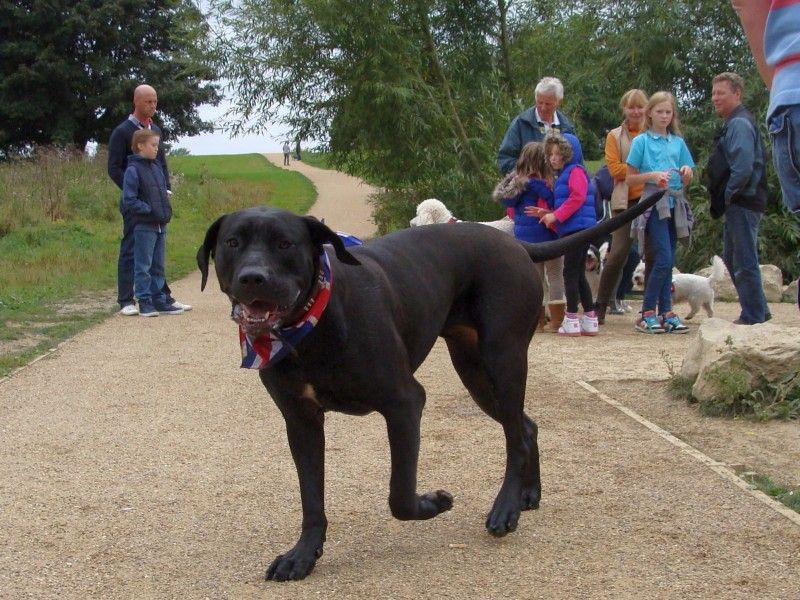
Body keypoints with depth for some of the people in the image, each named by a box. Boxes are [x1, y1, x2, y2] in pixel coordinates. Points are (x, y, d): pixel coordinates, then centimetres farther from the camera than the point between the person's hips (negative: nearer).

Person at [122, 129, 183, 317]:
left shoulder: (157, 168, 13)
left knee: (158, 266, 13)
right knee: (143, 266, -1)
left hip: (160, 225, 8)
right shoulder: (133, 170, -10)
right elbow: (129, 201, -15)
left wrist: (167, 211, 7)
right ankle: (145, 302, 4)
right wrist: (149, 210, -17)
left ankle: (159, 300, 19)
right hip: (143, 226, -8)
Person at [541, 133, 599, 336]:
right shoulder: (562, 175, 22)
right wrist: (548, 215, 10)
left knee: (571, 273, -8)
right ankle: (590, 320, 15)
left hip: (579, 227, -10)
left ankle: (571, 320, -6)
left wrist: (556, 215, -17)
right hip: (571, 231, 10)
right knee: (578, 275, 12)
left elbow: (577, 197, -19)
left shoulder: (576, 171, -7)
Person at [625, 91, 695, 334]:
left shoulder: (678, 142, 14)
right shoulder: (641, 141, 3)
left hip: (675, 204, 5)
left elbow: (686, 181, 17)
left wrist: (686, 172, -6)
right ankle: (647, 313, -8)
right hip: (654, 204, -5)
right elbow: (630, 179, 1)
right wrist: (653, 175, -15)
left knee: (667, 262, 5)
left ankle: (666, 312, 9)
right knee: (664, 259, -14)